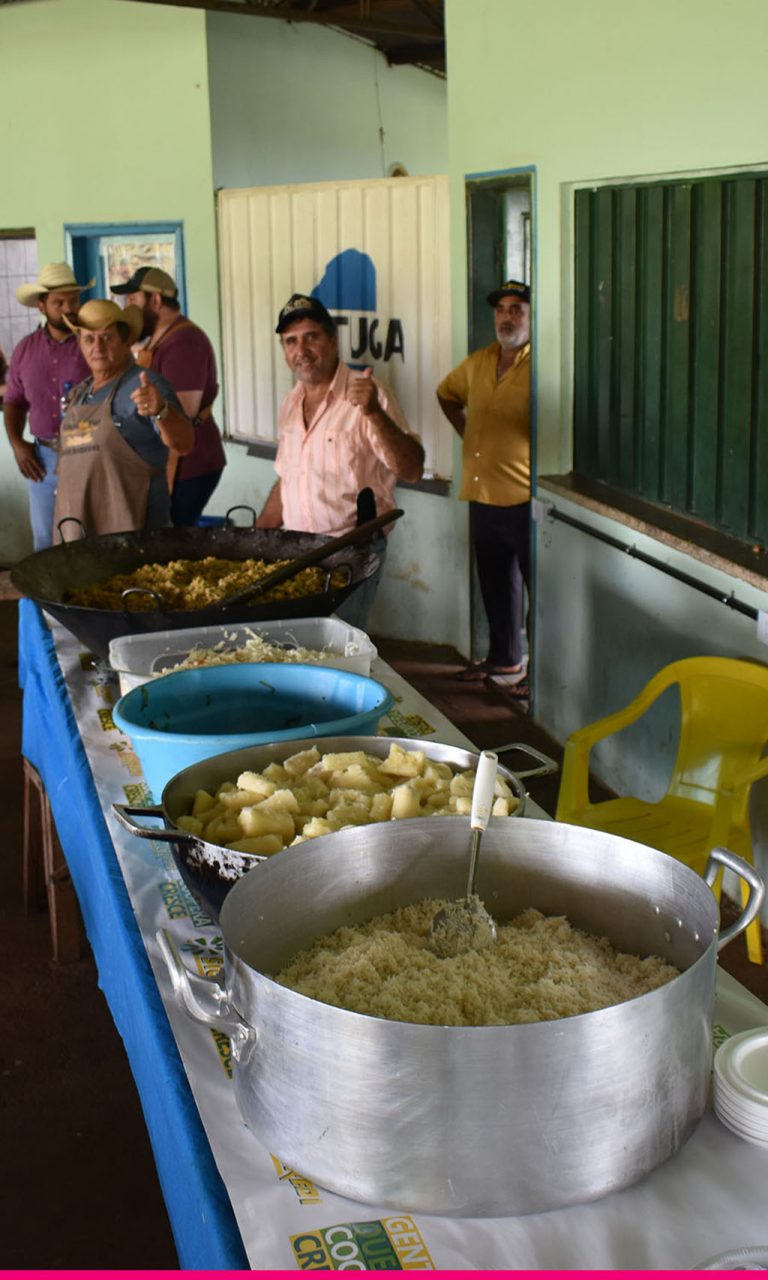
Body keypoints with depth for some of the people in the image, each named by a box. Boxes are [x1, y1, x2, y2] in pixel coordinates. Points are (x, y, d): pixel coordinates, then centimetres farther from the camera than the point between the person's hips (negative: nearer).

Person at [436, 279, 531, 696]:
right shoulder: (478, 363, 12)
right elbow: (447, 393, 31)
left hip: (525, 495, -7)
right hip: (482, 495, 7)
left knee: (539, 584, -1)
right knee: (495, 582, 17)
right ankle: (503, 657, 32)